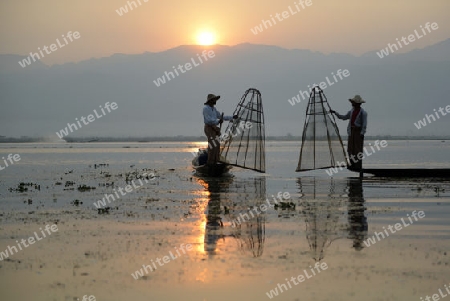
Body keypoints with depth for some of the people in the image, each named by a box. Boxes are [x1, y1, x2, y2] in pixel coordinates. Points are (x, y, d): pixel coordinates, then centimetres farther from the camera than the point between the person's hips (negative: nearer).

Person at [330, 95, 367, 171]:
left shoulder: (363, 112, -9)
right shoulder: (352, 111, 12)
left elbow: (364, 124, -12)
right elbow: (344, 117, 22)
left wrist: (362, 134, -19)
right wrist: (334, 112, 17)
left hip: (359, 131, -7)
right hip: (352, 131, 7)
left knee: (358, 149, -7)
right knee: (350, 149, 4)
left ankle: (358, 166, -6)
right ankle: (352, 165, 9)